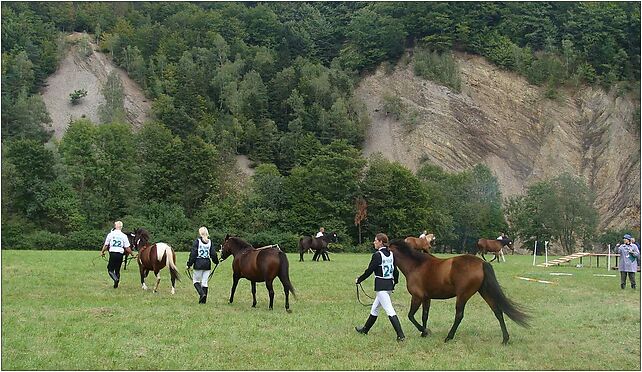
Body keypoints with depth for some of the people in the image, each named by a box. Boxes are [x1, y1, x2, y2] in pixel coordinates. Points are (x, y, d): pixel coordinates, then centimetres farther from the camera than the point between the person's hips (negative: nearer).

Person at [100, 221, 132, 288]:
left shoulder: (110, 234, 1)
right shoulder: (124, 236, 1)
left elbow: (106, 245, 7)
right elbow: (127, 248, 0)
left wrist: (102, 252, 23)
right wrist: (132, 254, 14)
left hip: (112, 253, -2)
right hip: (120, 254, 2)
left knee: (110, 269, 6)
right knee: (117, 270, 15)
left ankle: (115, 278, -21)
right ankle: (116, 284, 14)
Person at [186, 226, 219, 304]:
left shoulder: (197, 241, -7)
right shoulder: (210, 242, 3)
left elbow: (193, 254, -8)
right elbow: (213, 254, 4)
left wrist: (189, 264, -2)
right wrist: (216, 262, 22)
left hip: (198, 264, -4)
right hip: (207, 264, 4)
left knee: (196, 280, 9)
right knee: (204, 282, 8)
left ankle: (202, 293, -13)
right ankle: (203, 300, 8)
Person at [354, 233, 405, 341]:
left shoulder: (377, 255, -15)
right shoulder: (391, 254, 6)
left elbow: (369, 271, -12)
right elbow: (395, 271, 11)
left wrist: (358, 280, 2)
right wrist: (395, 282, 27)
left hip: (381, 286, -9)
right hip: (389, 285, 9)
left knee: (389, 311, -10)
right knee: (374, 308, 22)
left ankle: (400, 335, -15)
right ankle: (365, 329, 36)